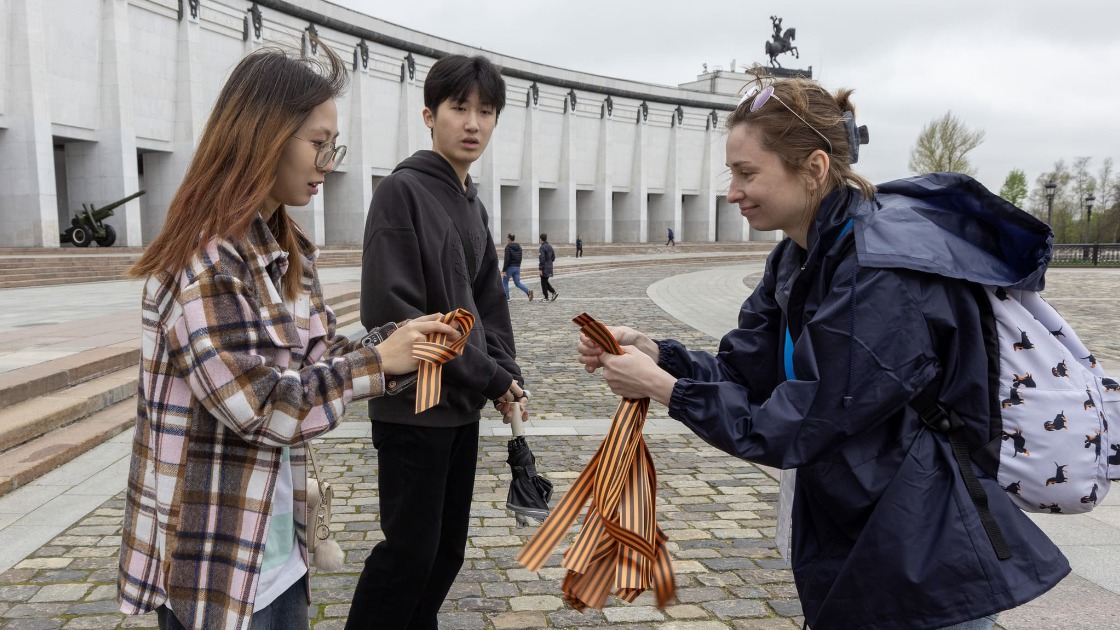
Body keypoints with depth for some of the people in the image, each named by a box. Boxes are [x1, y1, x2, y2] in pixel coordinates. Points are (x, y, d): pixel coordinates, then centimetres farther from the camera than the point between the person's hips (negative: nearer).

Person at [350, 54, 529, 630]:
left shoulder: (473, 205, 13)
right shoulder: (403, 191, -13)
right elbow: (395, 314, -21)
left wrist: (506, 374, -1)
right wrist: (489, 378, -16)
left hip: (462, 409, 8)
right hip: (414, 408, -8)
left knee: (447, 548, 14)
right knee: (410, 550, -1)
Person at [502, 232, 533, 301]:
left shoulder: (508, 247, -13)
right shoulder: (519, 247, 10)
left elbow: (506, 260, -19)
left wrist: (504, 270, -17)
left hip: (510, 267, -6)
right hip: (517, 267, 6)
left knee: (505, 283, 9)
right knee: (517, 283, 7)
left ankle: (506, 298, 10)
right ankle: (528, 291, -16)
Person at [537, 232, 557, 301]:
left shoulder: (542, 247, -16)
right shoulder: (550, 246, 10)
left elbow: (542, 259, -20)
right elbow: (553, 257, 16)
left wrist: (540, 268, -17)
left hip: (544, 269, -8)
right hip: (550, 267, 8)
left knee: (543, 283, 2)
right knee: (546, 282, 19)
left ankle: (546, 298, 6)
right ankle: (554, 292, 8)